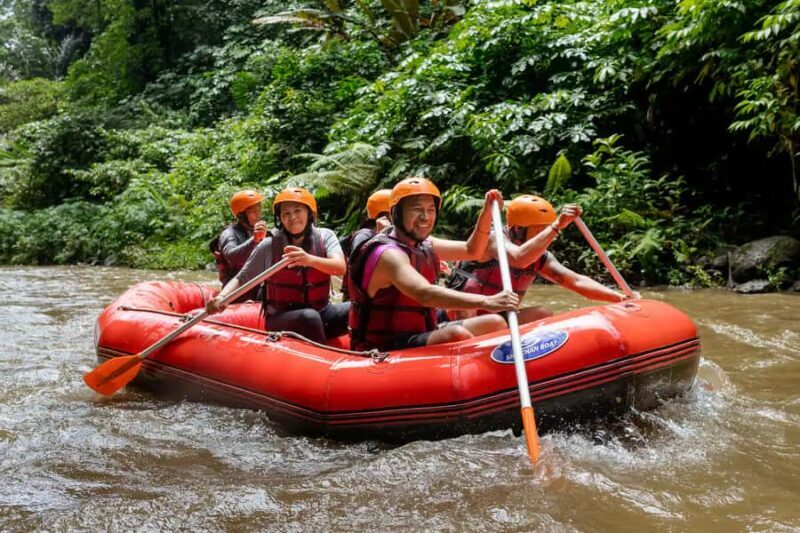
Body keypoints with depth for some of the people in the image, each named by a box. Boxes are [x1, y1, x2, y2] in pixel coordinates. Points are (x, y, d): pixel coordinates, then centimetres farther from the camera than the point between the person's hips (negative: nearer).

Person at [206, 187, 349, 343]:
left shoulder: (325, 236, -2)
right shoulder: (270, 246, -6)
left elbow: (340, 268, -20)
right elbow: (241, 278, -2)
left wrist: (310, 260, -40)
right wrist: (221, 297, -23)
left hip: (321, 313, 2)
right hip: (281, 320, -2)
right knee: (309, 317, -35)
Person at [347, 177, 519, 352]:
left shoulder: (421, 244, 10)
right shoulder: (388, 253, -21)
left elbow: (471, 251, 22)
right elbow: (425, 294, -38)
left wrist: (487, 211, 7)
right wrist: (486, 302, -46)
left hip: (420, 334, 10)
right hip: (384, 349, -10)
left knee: (494, 324, 1)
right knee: (457, 335, -32)